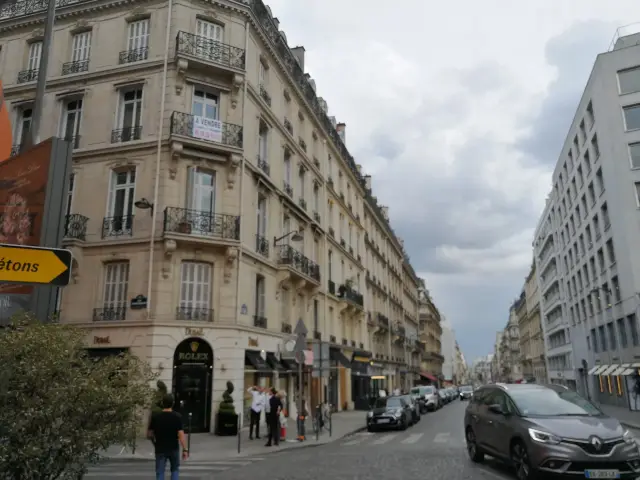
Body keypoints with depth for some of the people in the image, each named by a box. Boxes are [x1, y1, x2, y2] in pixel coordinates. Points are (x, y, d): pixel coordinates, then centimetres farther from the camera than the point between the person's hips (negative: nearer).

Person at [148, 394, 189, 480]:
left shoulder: (155, 417, -6)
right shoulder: (177, 416, -11)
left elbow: (149, 434, -1)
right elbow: (180, 434, -17)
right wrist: (185, 449, -13)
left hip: (160, 449, 0)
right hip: (174, 448, 0)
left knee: (160, 473, 5)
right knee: (175, 469, 21)